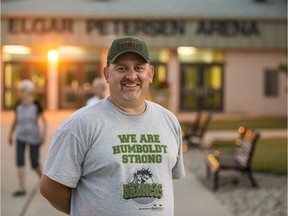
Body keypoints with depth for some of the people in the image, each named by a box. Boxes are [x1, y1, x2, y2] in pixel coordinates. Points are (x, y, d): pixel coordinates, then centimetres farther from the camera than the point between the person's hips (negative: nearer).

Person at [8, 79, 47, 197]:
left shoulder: (36, 105, -8)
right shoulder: (18, 106, 1)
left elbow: (43, 120, -3)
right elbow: (15, 120, 14)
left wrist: (43, 135, -10)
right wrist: (11, 134, 16)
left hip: (34, 137, -3)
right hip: (21, 136, 3)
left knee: (34, 164, 2)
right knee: (19, 161, -11)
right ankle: (22, 188, -7)